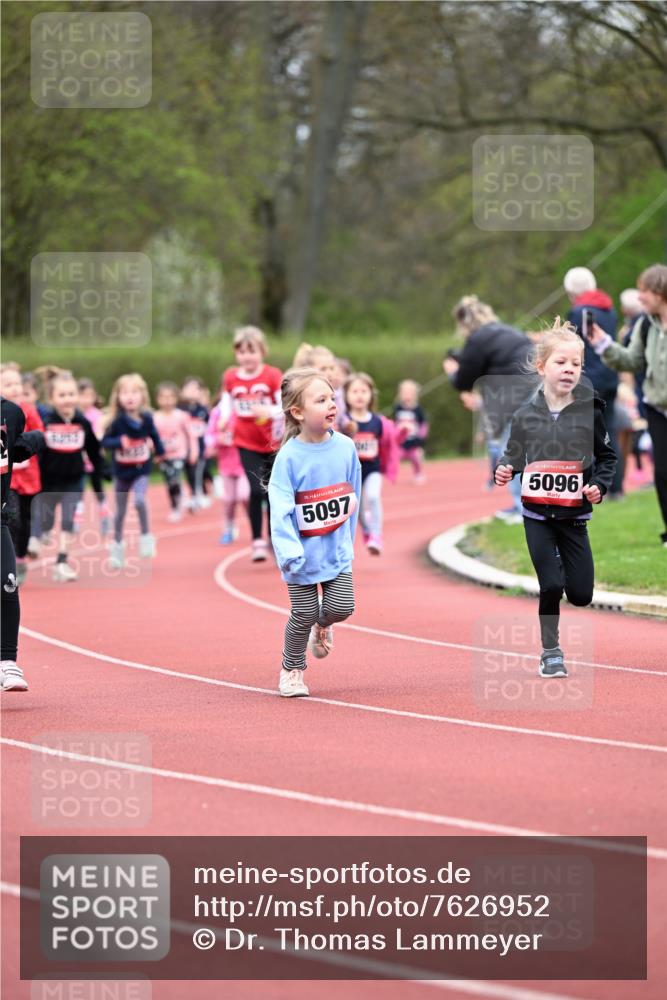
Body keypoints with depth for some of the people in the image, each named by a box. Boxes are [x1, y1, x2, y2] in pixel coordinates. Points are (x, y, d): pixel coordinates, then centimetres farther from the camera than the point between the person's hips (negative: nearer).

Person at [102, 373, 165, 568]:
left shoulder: (146, 419, -10)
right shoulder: (117, 421, -16)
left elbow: (154, 435, 9)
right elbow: (105, 441, -14)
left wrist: (159, 451, 16)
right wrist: (119, 442, -31)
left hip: (141, 471, 0)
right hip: (121, 472, 0)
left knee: (140, 501, -24)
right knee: (120, 510, 11)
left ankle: (146, 538, -3)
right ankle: (117, 547, 29)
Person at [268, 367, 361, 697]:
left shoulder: (345, 447, -4)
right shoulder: (289, 456, -18)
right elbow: (280, 509, -20)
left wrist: (348, 539, 12)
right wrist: (289, 553, -28)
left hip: (336, 548, 3)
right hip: (304, 551, -3)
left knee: (342, 606, -5)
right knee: (304, 615, 1)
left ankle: (323, 623, 32)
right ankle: (291, 671, 24)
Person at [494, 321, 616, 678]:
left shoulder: (590, 413, -6)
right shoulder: (525, 415, -4)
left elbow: (607, 456, 6)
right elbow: (513, 456, 9)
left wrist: (599, 485, -9)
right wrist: (504, 471, -11)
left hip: (574, 514, 1)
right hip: (537, 514, -1)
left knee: (581, 595, 1)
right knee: (551, 586, -7)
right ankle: (550, 651, 12)